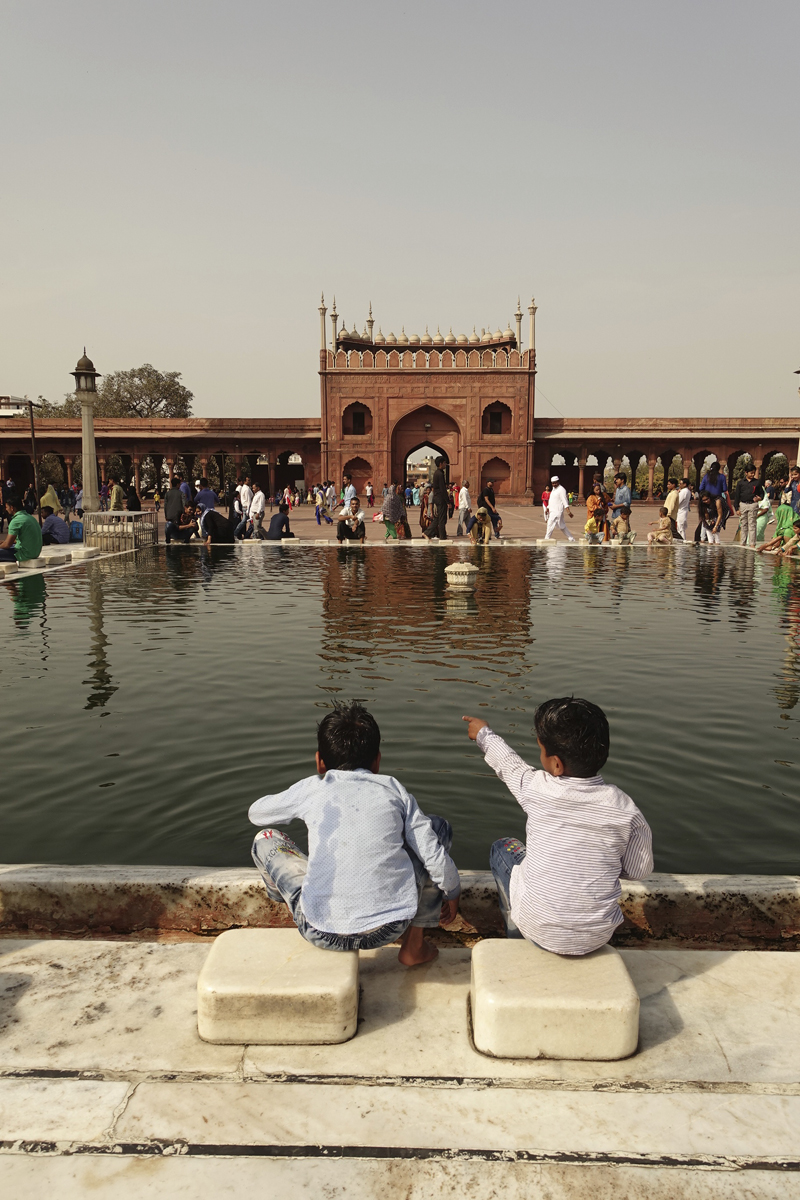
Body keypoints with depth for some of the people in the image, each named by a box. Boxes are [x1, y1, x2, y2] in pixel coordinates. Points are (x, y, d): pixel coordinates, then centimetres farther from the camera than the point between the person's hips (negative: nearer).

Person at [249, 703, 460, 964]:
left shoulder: (311, 789, 5)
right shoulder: (393, 789, 7)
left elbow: (256, 812, 23)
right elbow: (435, 858, 4)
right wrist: (452, 893, 23)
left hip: (323, 933, 0)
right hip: (390, 928, 0)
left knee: (265, 840, 22)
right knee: (439, 828, 23)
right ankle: (414, 944, 29)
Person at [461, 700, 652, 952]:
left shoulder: (536, 788, -17)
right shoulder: (624, 808, -16)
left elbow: (508, 763, 5)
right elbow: (639, 870, -2)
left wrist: (484, 734, 26)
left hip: (538, 930, -2)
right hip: (597, 938, 2)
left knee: (504, 847, 25)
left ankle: (515, 936, 36)